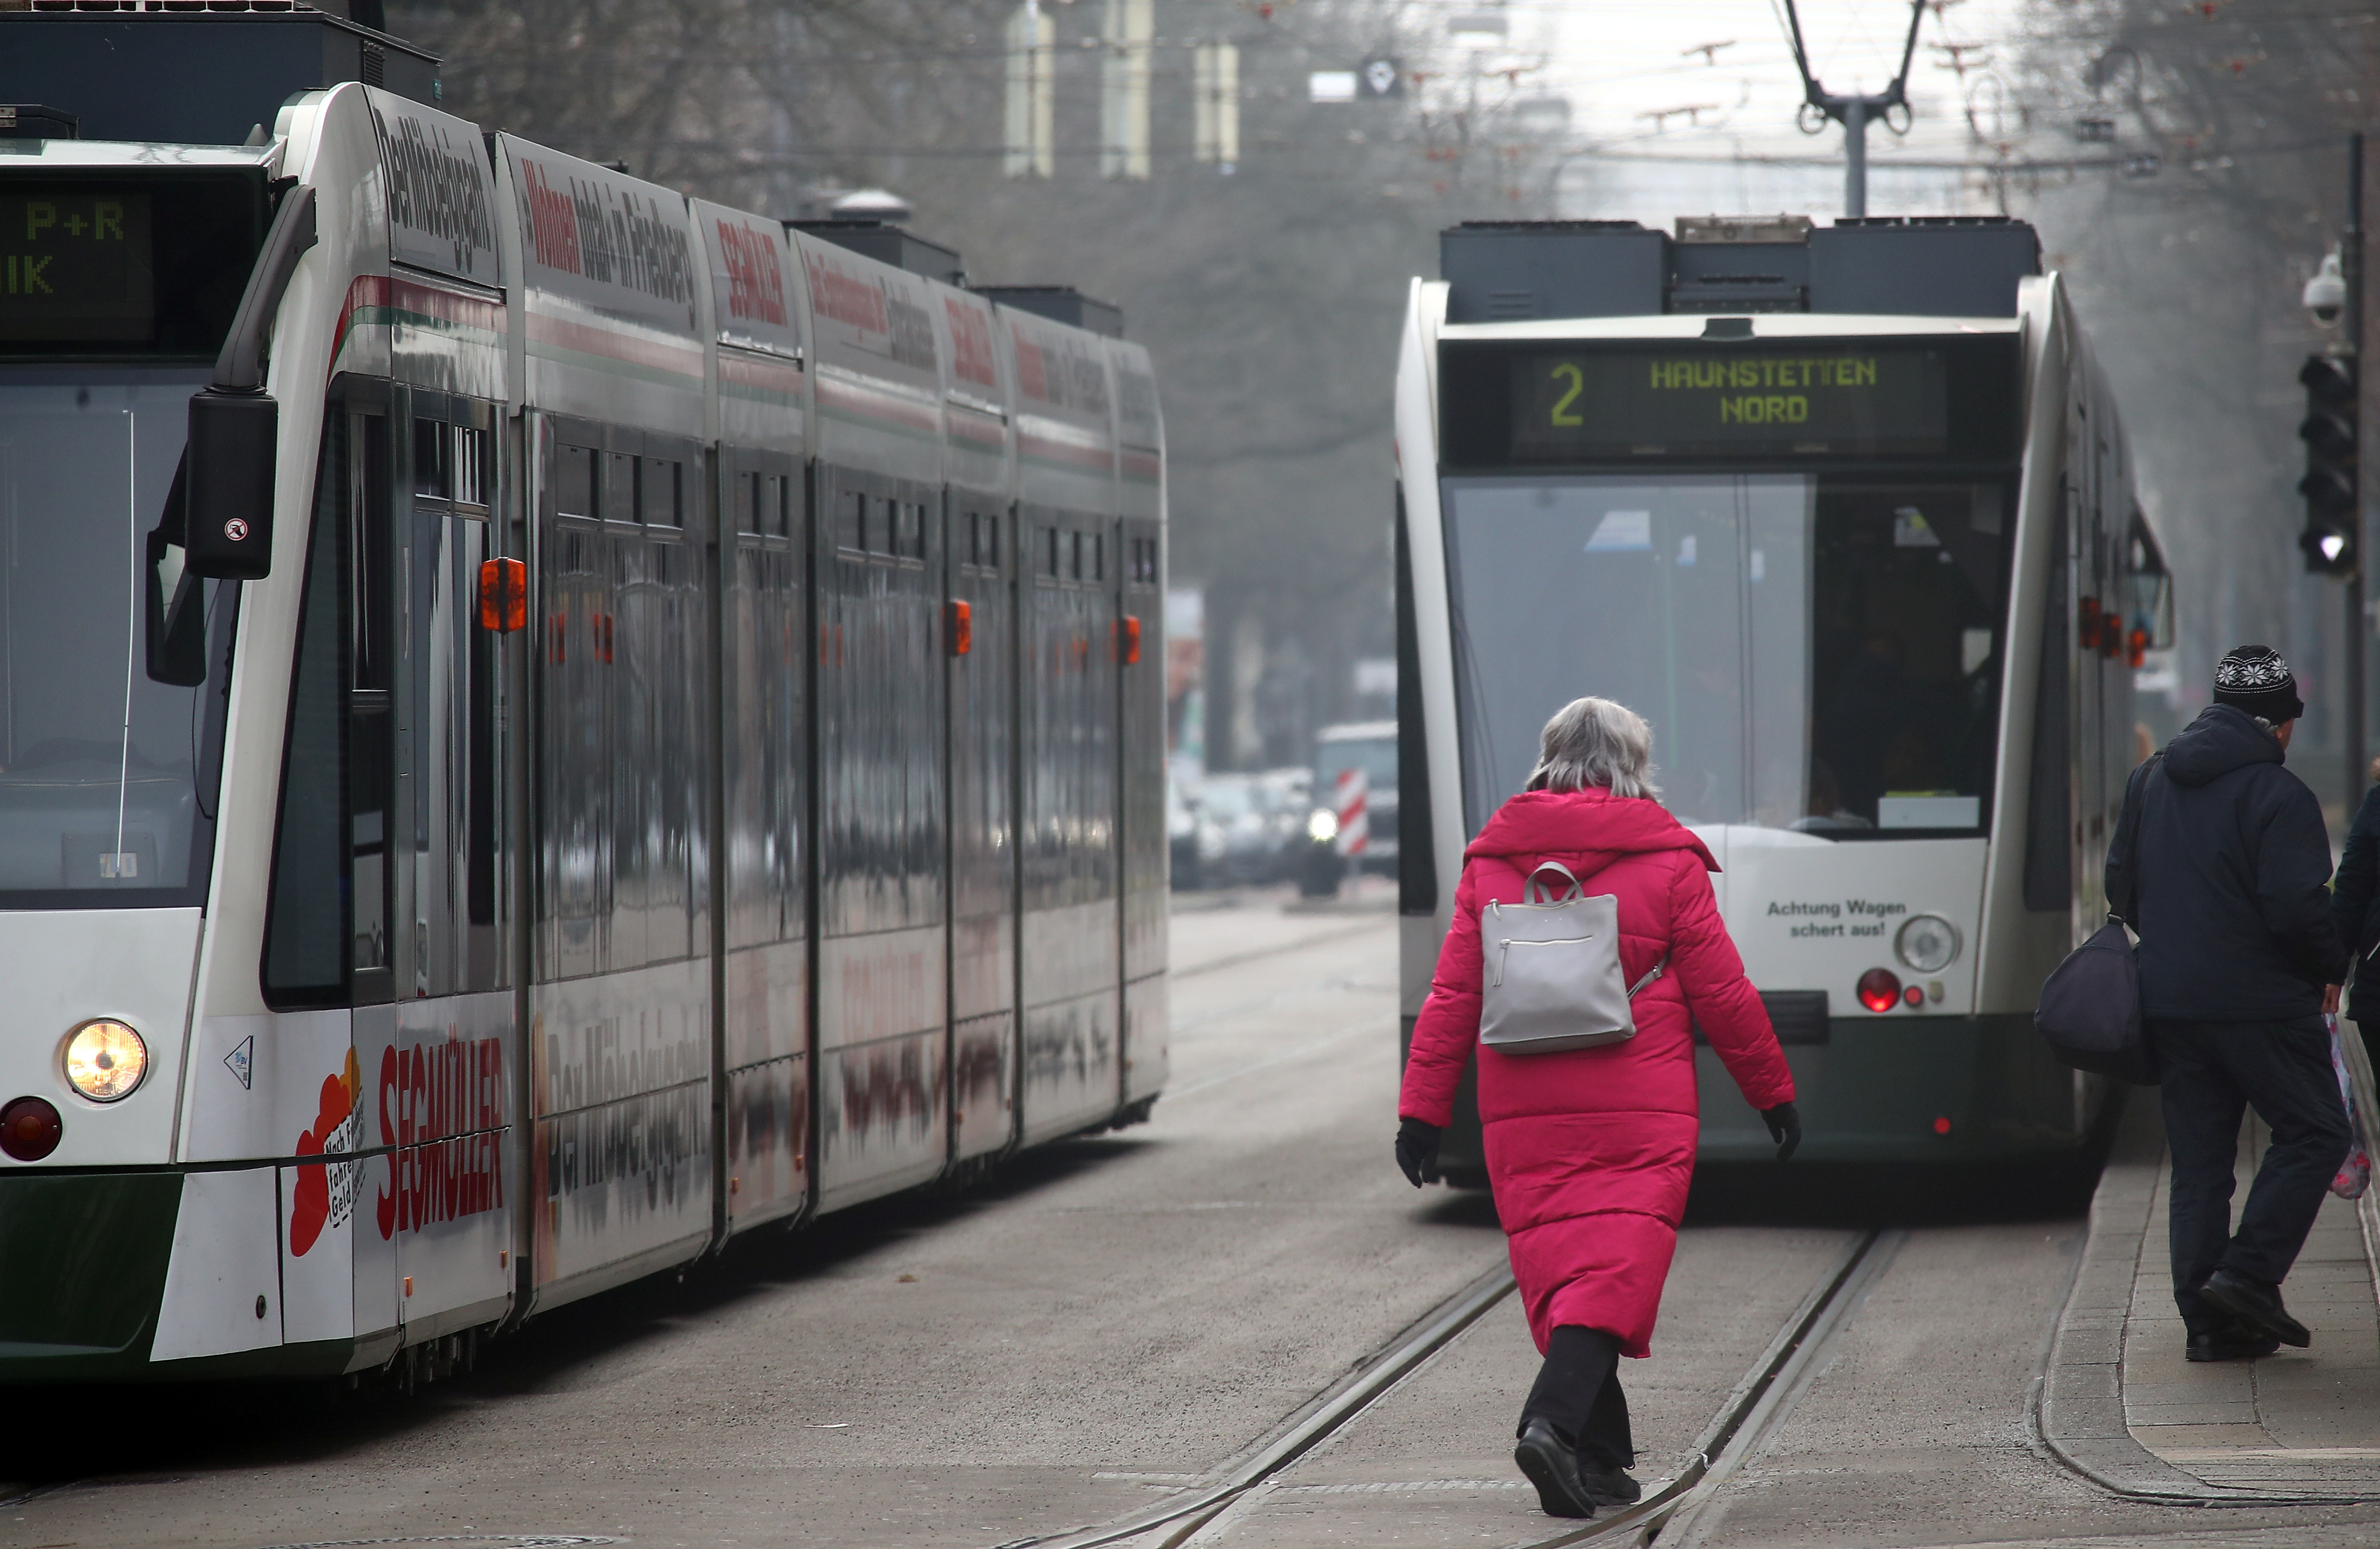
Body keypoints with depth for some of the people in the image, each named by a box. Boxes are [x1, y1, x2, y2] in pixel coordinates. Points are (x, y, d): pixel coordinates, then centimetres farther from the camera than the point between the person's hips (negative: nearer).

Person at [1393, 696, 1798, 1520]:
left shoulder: (1492, 858, 8)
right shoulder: (1665, 859, -1)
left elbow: (1453, 995, 7)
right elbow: (1722, 993, 2)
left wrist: (1422, 1108, 10)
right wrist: (1774, 1092, 12)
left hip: (1524, 1119, 3)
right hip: (1639, 1113, -3)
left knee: (1558, 1268, 9)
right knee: (1616, 1271, -7)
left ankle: (1602, 1459, 9)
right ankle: (1554, 1421, -27)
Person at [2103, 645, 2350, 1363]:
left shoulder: (2149, 780, 10)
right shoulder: (2277, 794, -13)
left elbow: (2121, 887, 15)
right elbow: (2297, 909, -18)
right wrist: (2331, 969, 0)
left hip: (2168, 1001, 7)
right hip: (2261, 1002, -7)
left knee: (2198, 1161, 10)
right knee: (2314, 1133, 7)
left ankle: (2208, 1320, 8)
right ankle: (2248, 1273, -6)